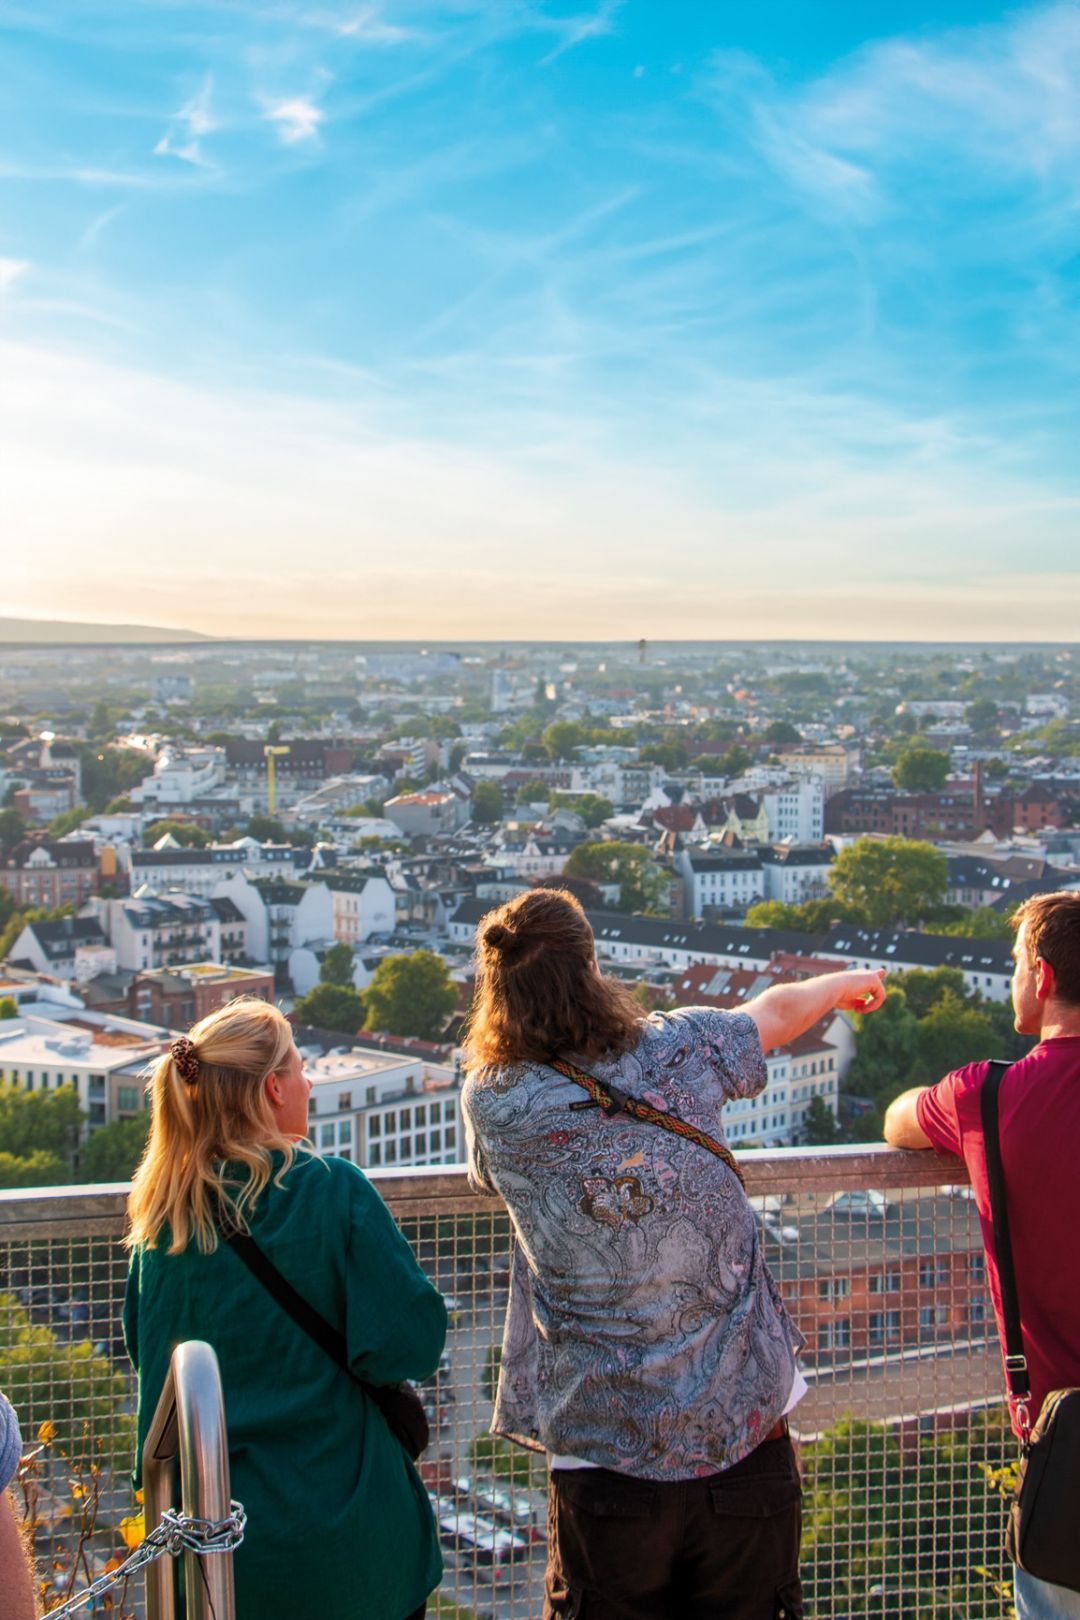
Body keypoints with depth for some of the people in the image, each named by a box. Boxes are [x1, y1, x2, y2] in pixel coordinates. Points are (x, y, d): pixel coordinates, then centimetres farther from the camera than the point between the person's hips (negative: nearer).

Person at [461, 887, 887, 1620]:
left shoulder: (494, 1103, -7)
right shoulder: (680, 1049, -6)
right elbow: (775, 1014, 16)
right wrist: (846, 983, 38)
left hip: (607, 1460, -1)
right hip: (749, 1432, 1)